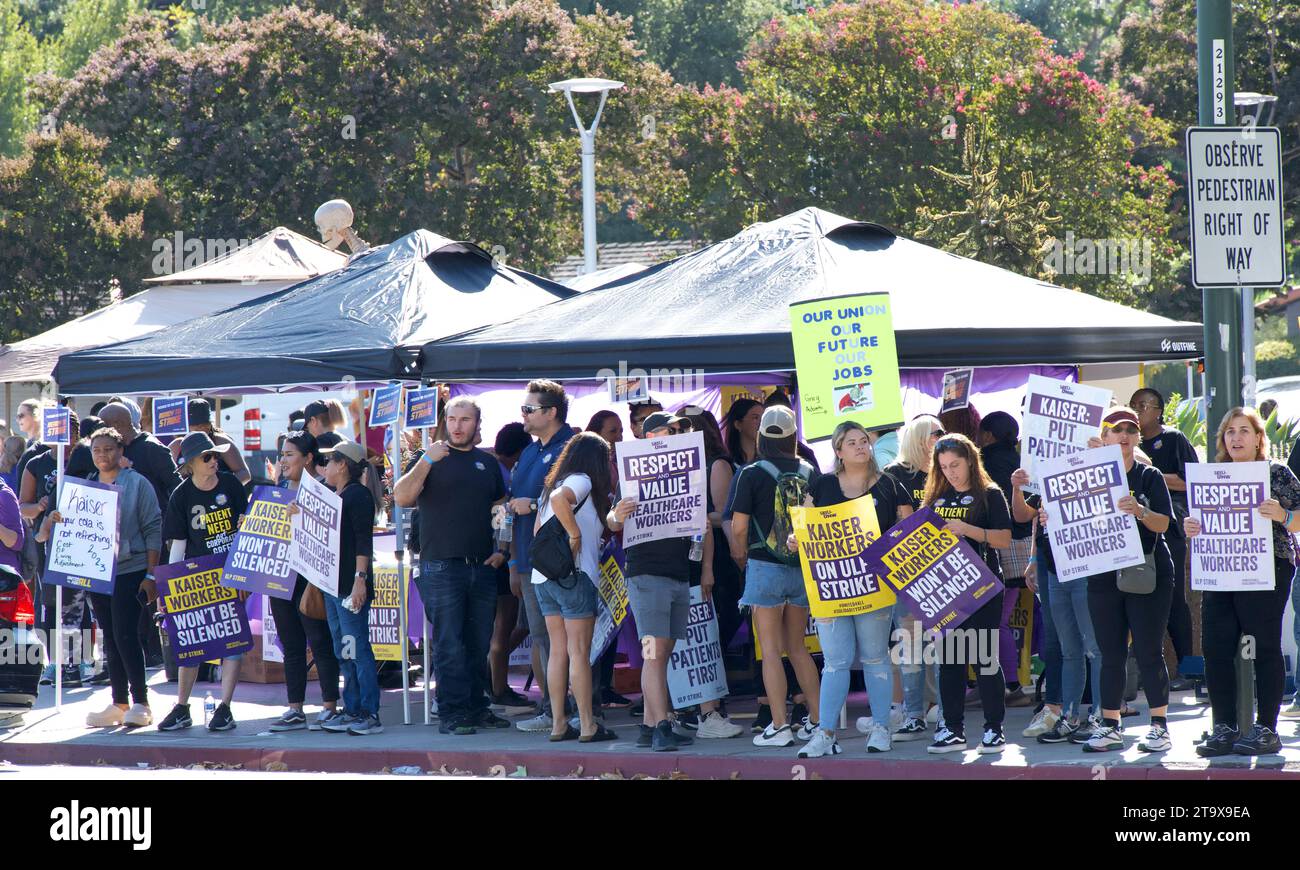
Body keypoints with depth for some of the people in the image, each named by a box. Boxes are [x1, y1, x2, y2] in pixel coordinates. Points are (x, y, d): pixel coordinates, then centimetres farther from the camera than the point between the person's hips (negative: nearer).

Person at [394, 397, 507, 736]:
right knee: (449, 645, -6)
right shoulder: (431, 459, 3)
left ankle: (476, 708, 15)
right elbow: (402, 498, -12)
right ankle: (451, 713, -5)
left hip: (483, 568, 4)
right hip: (442, 567, -4)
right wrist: (427, 461, -20)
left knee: (479, 644, 7)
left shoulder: (488, 463, 15)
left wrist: (502, 550, 9)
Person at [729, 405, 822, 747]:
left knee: (771, 649, 0)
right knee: (797, 647, 16)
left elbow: (738, 527, -10)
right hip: (803, 568, 4)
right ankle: (817, 719, 15)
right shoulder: (809, 472, 3)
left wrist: (742, 558, 7)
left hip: (766, 566, -4)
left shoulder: (752, 474, -9)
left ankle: (779, 726, -3)